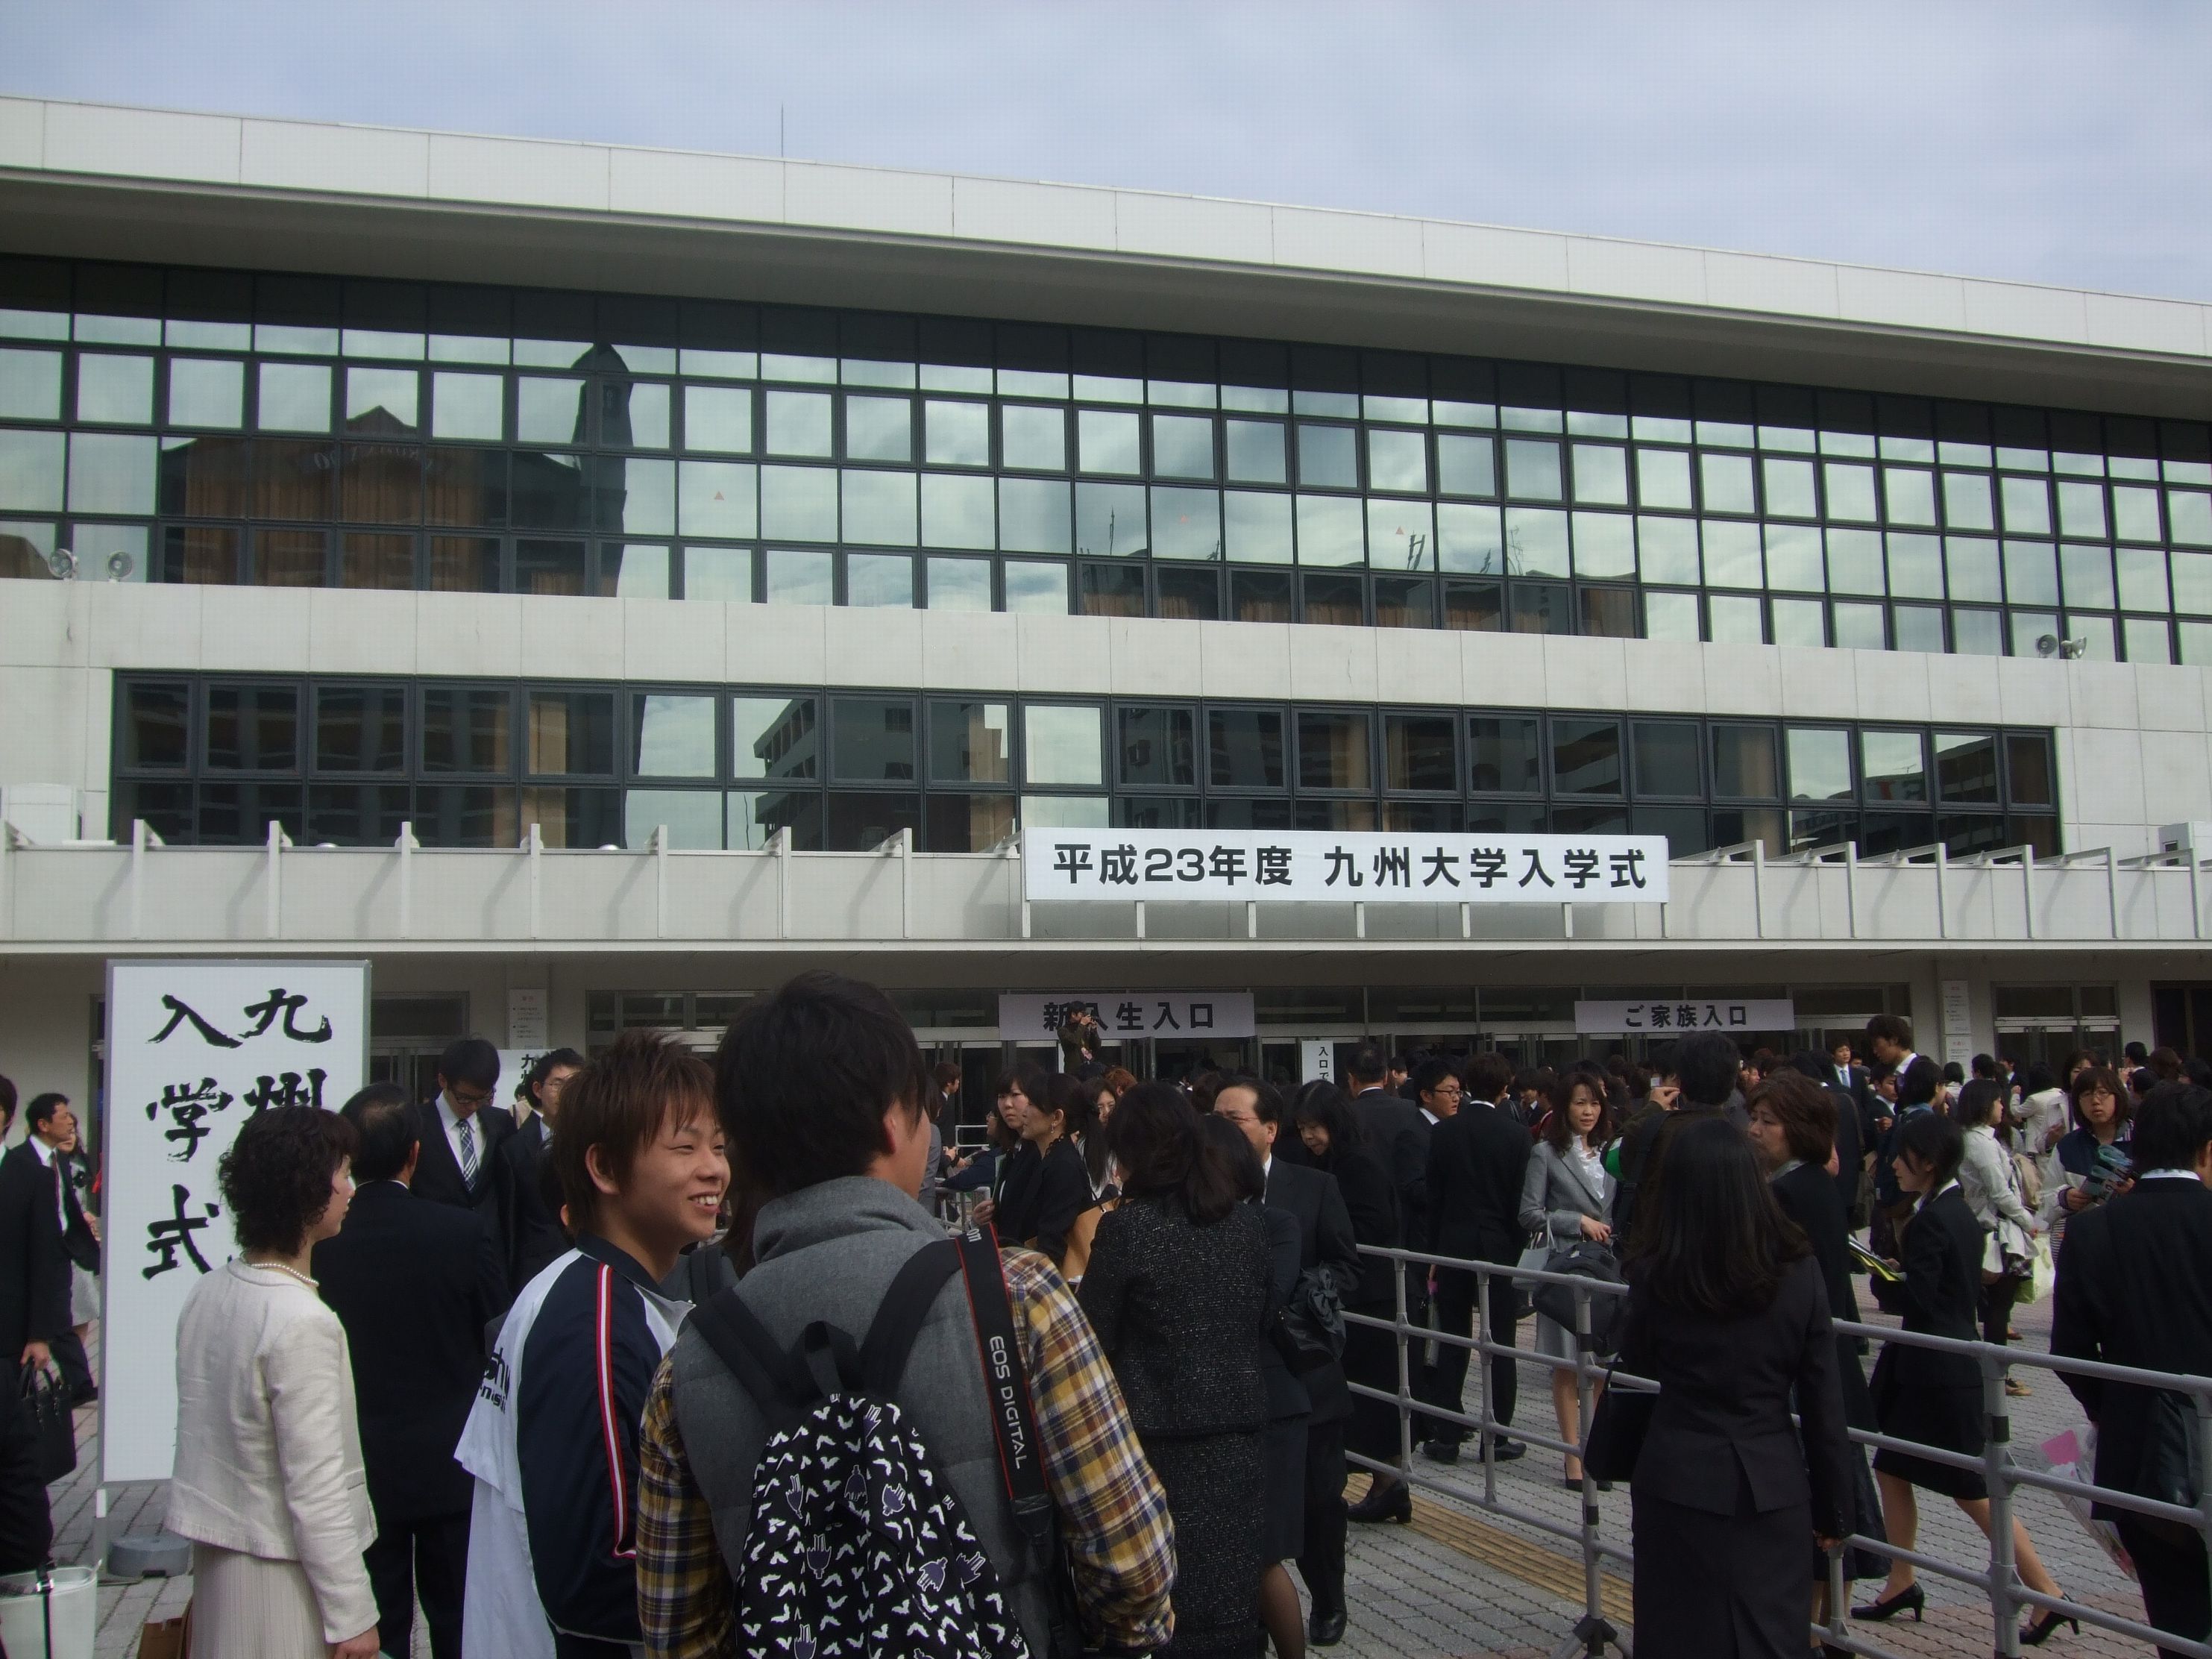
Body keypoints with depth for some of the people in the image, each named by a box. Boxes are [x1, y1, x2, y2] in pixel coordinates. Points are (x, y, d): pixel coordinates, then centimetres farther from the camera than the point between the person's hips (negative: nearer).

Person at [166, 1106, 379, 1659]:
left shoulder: (205, 1294, 2)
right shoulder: (303, 1322, -22)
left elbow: (206, 1437, 11)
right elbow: (317, 1491, -20)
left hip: (216, 1557, 8)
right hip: (283, 1577, -8)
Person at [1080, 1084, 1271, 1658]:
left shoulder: (1126, 1227, -14)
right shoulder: (1247, 1221, 2)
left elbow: (1094, 1340, -9)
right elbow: (1263, 1325, 12)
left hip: (1158, 1437, -5)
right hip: (1238, 1430, 5)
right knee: (1231, 1585, 16)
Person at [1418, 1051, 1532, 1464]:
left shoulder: (1443, 1132, -2)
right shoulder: (1515, 1134, -9)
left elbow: (1433, 1197, 1)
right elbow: (1522, 1199, -6)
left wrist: (1432, 1254, 8)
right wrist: (1519, 1250, 5)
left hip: (1453, 1247, 2)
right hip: (1500, 1248, -2)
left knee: (1452, 1343, 8)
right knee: (1501, 1345, 5)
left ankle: (1444, 1435, 9)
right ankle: (1497, 1437, 8)